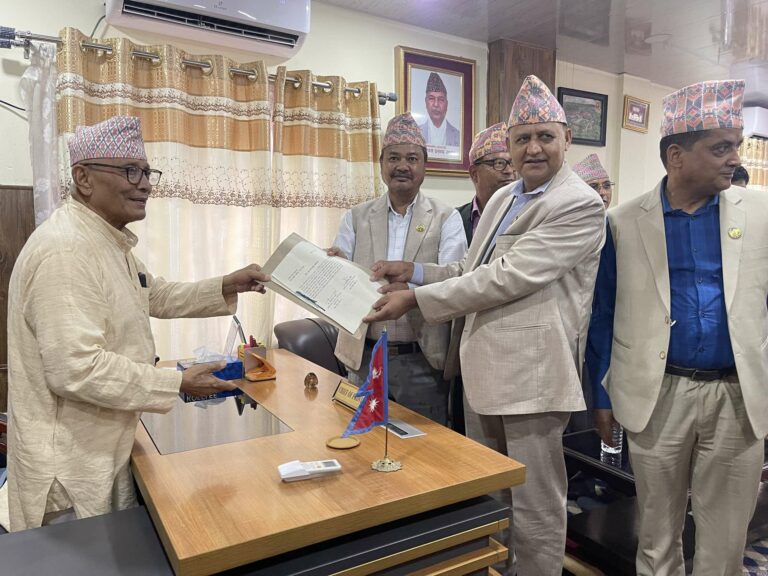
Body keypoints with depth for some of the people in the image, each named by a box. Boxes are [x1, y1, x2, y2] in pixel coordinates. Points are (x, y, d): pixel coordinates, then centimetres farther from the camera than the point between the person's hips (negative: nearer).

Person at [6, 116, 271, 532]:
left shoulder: (109, 241, 8)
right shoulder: (65, 250, -26)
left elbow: (156, 297, 19)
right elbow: (77, 369, -32)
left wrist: (225, 287, 5)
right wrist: (179, 384, -24)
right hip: (69, 462, -10)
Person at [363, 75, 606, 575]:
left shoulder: (580, 205, -13)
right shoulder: (501, 199, 14)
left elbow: (508, 276, -21)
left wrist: (415, 299, -19)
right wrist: (414, 271, 2)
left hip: (531, 374, -8)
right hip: (482, 368, 8)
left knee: (535, 509, 8)